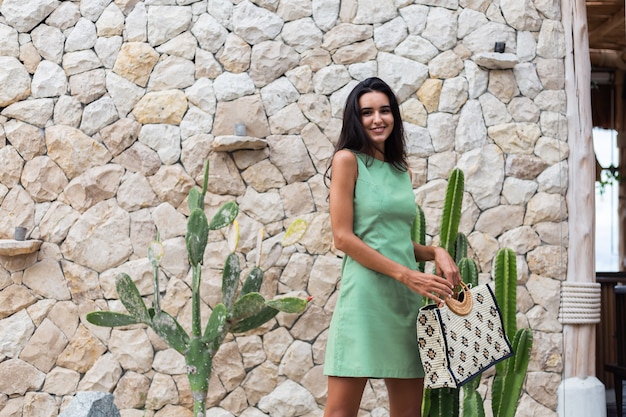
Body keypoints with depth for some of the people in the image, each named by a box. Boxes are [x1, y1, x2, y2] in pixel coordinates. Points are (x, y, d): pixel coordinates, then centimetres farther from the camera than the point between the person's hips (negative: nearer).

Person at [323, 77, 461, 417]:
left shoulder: (402, 171, 17)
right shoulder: (348, 160, -1)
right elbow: (343, 237, -9)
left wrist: (436, 252, 3)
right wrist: (406, 274, -13)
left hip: (406, 298, 7)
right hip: (365, 292, -7)